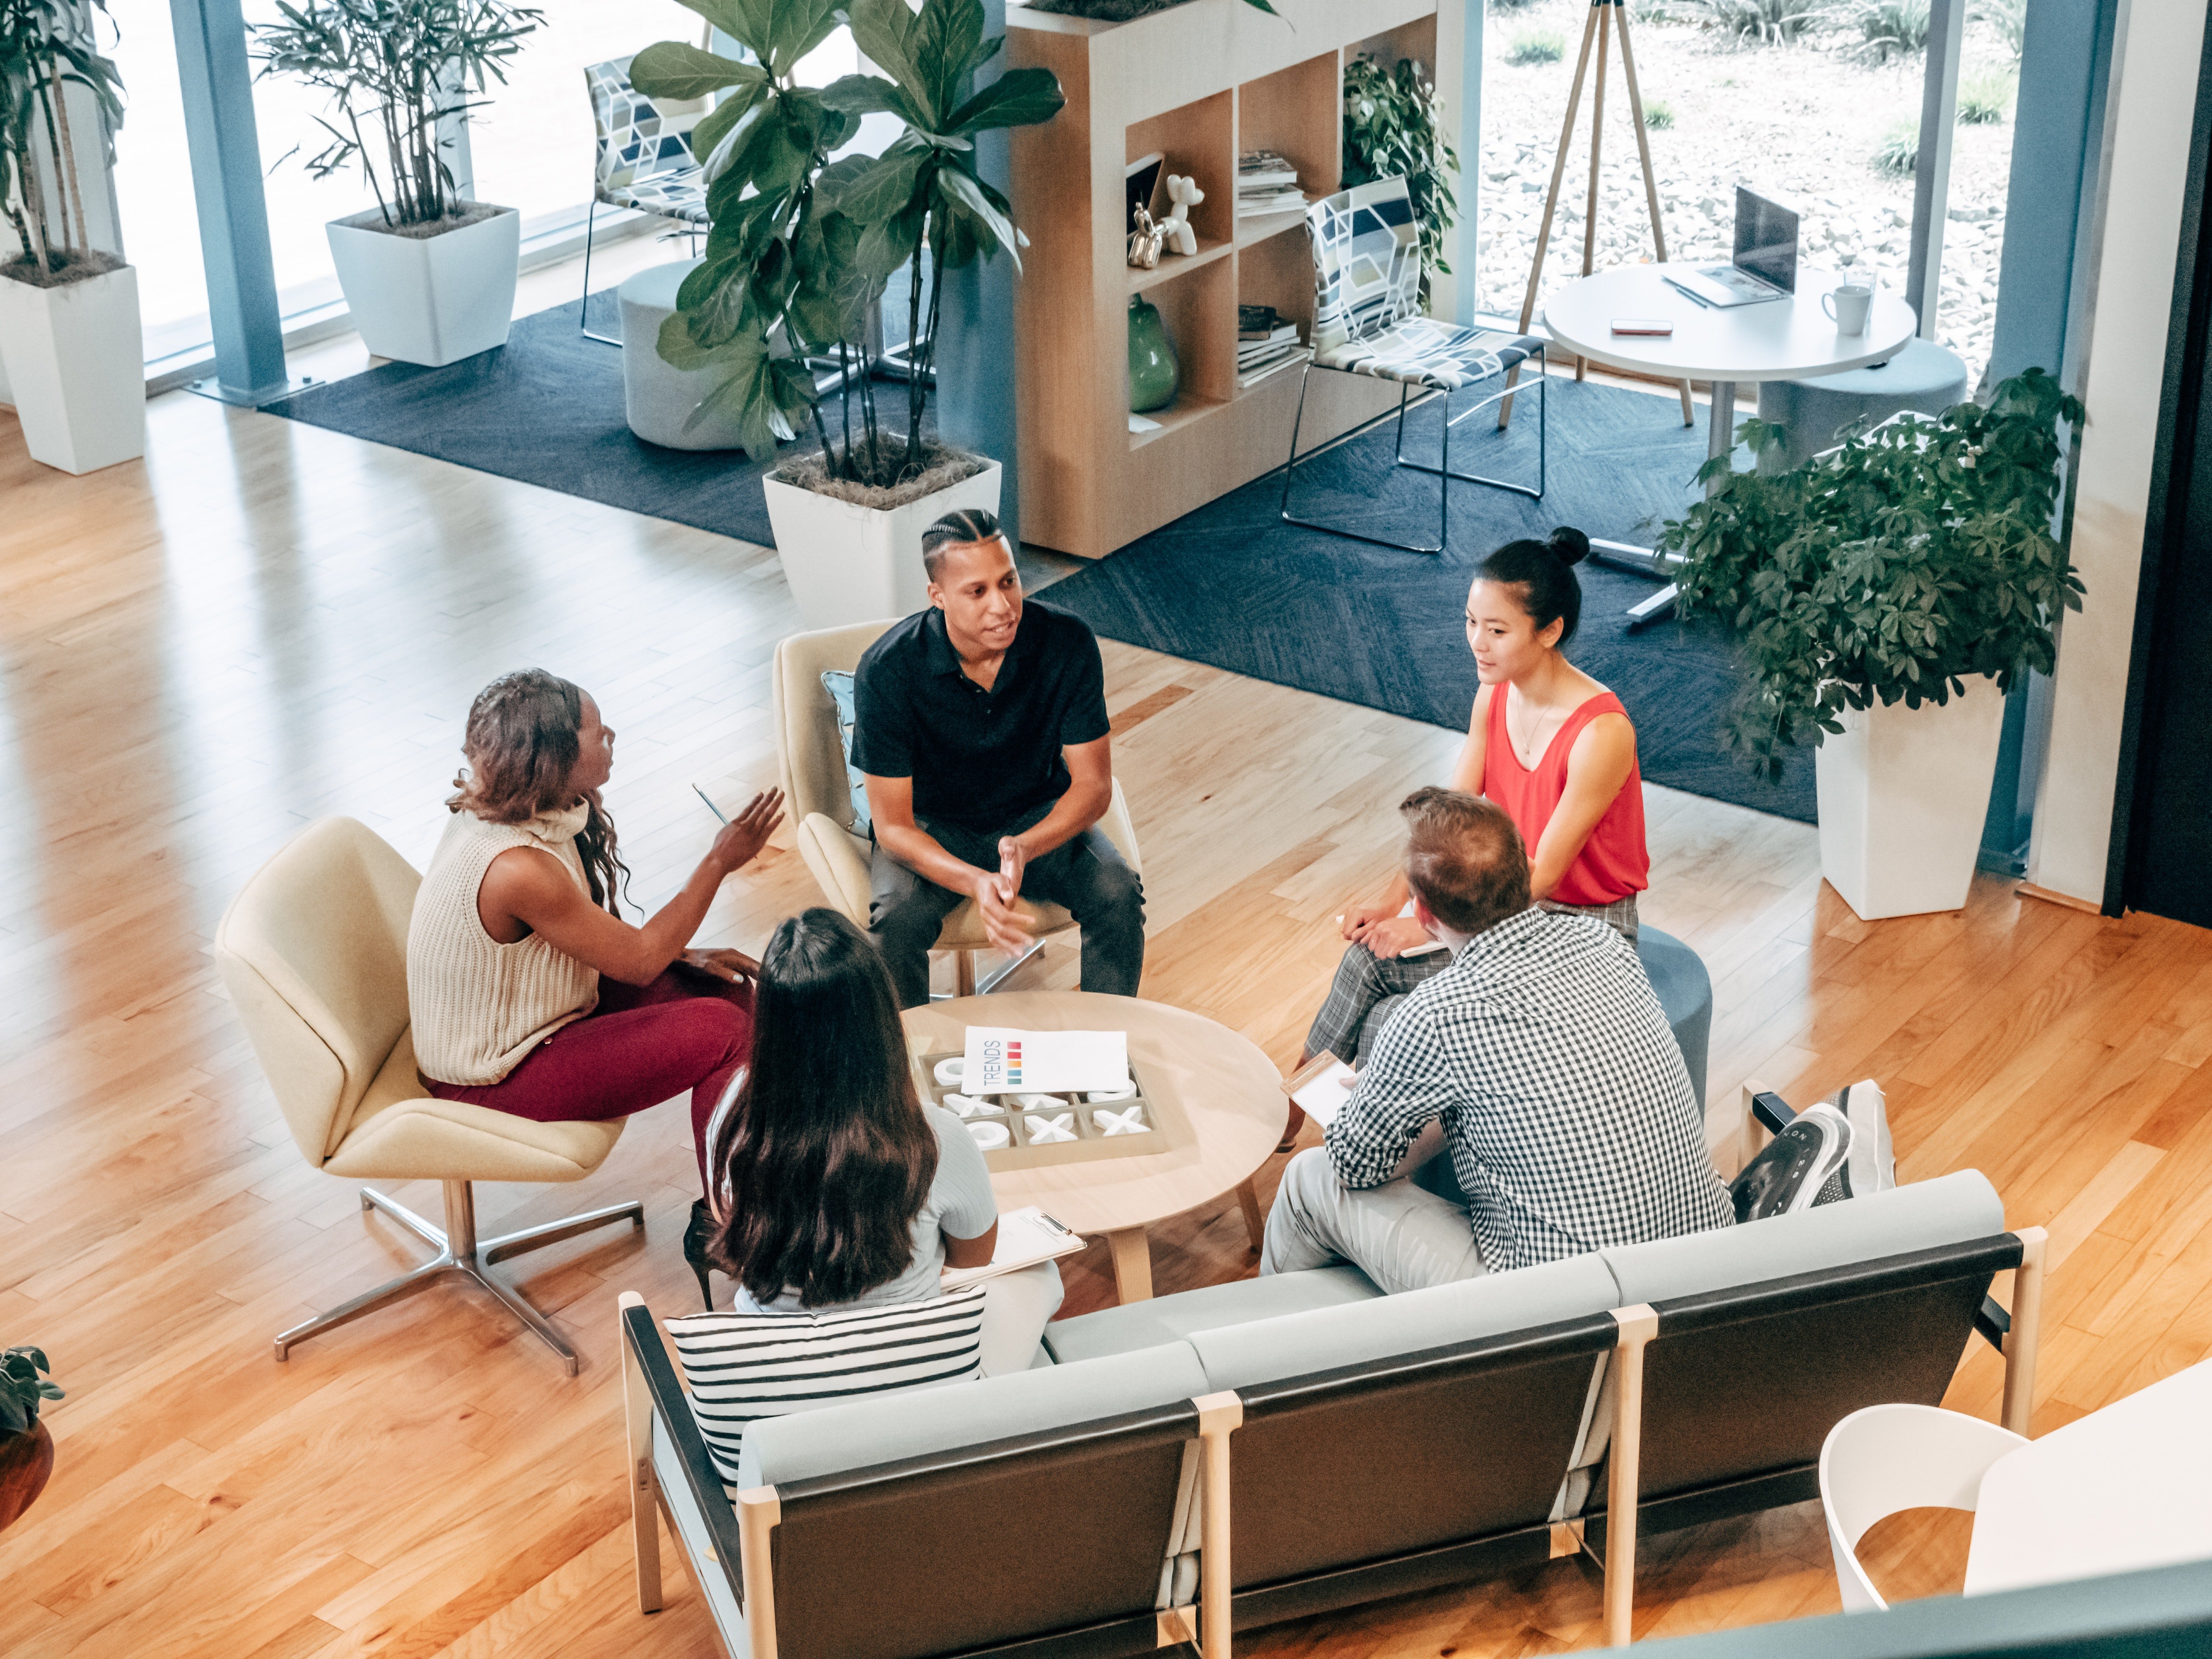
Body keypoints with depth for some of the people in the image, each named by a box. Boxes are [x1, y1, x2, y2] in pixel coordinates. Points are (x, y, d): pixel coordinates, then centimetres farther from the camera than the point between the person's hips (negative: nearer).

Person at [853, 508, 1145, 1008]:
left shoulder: (1068, 643, -20)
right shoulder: (887, 671, -25)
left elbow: (1092, 785, -14)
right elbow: (893, 825, -22)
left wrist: (1025, 848, -35)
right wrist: (975, 883, -41)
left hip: (1040, 818, 2)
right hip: (931, 830, -2)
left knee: (1118, 895, -25)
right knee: (896, 920, -31)